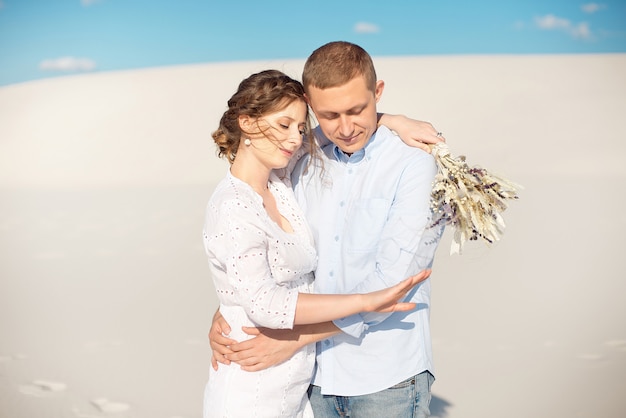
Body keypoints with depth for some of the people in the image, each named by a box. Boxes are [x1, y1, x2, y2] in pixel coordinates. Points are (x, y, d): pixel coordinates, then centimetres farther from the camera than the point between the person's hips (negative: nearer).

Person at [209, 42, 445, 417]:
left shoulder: (415, 164, -13)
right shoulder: (307, 160, 3)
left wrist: (296, 337, -18)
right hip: (315, 374, 5)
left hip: (386, 380, -4)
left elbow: (391, 282, -19)